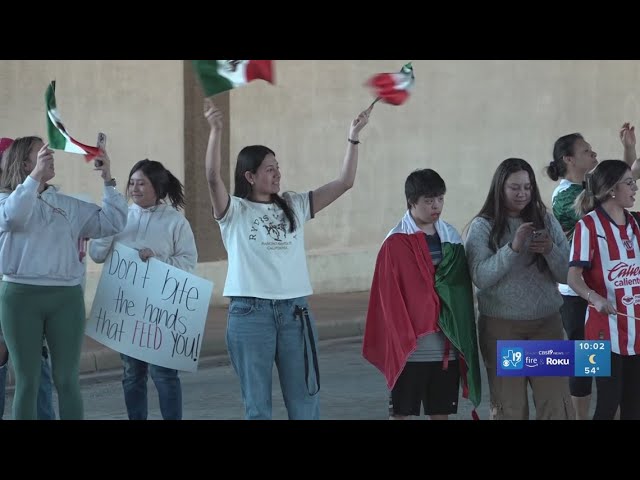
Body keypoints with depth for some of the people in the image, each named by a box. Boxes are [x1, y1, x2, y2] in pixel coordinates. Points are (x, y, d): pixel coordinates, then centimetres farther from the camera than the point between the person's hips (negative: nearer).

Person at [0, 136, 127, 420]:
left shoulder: (69, 206, 13)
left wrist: (108, 181, 0)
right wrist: (36, 175, -25)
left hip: (66, 297, 3)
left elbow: (112, 222, 9)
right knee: (27, 381, 3)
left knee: (68, 380, 3)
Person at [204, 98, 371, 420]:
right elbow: (213, 177, -19)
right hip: (250, 312, -4)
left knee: (304, 399, 8)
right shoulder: (234, 211, 0)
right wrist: (216, 131, -31)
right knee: (257, 403, 4)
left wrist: (353, 138, -2)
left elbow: (344, 182, 8)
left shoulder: (294, 206, 11)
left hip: (294, 311, 4)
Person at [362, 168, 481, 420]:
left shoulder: (451, 237, 7)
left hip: (447, 345, 5)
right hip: (410, 347, -5)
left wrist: (463, 337, 6)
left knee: (441, 412, 10)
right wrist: (401, 337, -12)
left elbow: (462, 290, 11)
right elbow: (388, 297, -8)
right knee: (400, 412, 3)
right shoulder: (396, 243, -8)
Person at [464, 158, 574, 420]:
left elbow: (567, 275, 2)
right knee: (508, 406, 6)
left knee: (557, 404, 0)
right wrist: (513, 248, -24)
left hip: (547, 323, 2)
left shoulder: (546, 220, 4)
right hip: (501, 327, -2)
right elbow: (480, 278, -14)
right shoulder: (482, 226, -3)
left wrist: (550, 250, -17)